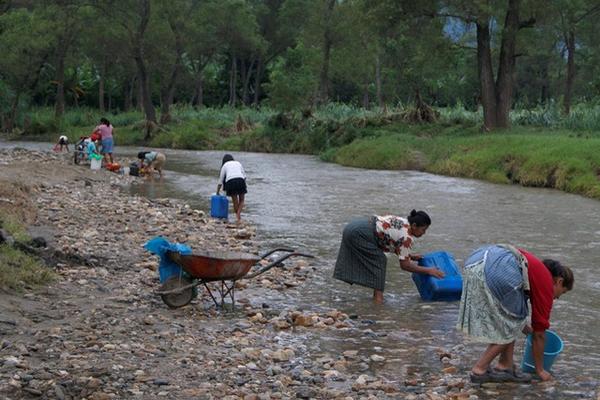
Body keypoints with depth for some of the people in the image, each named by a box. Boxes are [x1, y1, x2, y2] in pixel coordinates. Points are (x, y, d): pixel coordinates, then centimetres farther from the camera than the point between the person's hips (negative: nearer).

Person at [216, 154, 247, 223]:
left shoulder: (225, 165, 22)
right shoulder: (238, 163, 28)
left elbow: (221, 180, 23)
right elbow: (244, 175, 18)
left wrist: (217, 192, 30)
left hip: (230, 182, -1)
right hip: (240, 180, 1)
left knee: (235, 201, 13)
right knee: (241, 200, 13)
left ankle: (238, 217, 12)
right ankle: (238, 214, -7)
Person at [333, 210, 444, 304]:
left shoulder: (402, 223, 13)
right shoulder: (407, 236, -12)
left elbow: (394, 246, 27)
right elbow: (405, 265, -9)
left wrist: (411, 256, 23)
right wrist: (429, 271, -5)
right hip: (359, 234, -9)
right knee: (379, 261, -1)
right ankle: (378, 297, -3)